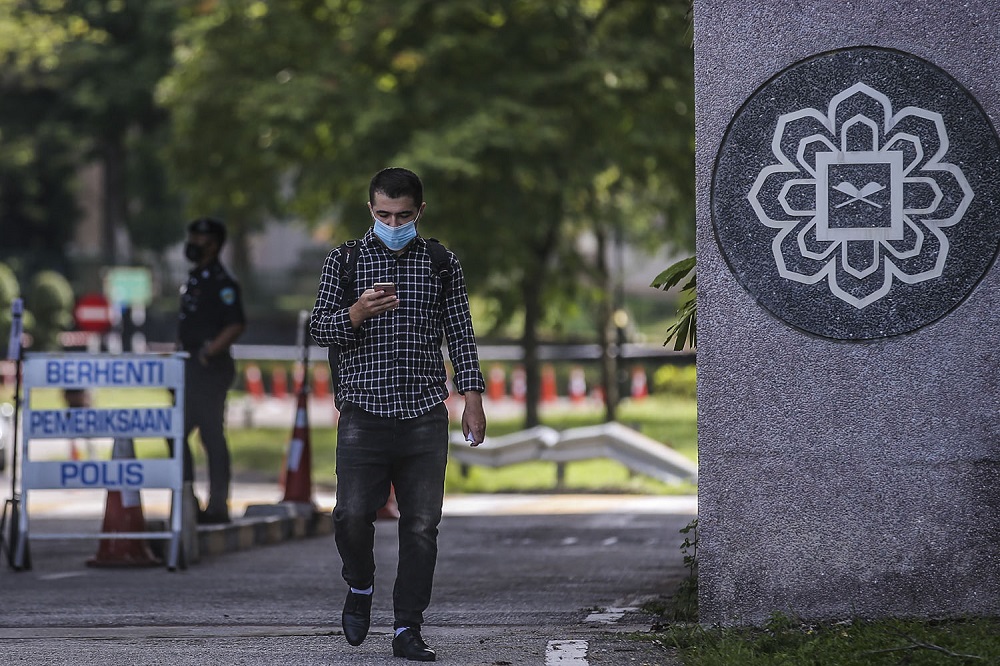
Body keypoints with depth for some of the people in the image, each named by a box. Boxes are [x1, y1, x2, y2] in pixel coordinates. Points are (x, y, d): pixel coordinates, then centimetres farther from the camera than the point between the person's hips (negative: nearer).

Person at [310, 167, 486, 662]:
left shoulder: (442, 264, 10)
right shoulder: (344, 261, 6)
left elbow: (461, 334, 12)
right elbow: (319, 328, 4)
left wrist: (472, 398, 5)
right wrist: (355, 314, -17)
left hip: (425, 416, 1)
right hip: (364, 412, -1)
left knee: (422, 524, -2)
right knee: (353, 514, -11)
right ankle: (360, 587, 19)